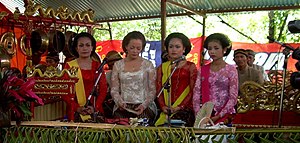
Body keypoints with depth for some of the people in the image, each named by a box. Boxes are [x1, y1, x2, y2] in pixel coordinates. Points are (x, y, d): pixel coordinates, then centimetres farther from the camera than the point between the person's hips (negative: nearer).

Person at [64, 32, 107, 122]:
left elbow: (103, 89, 5)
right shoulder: (69, 66, 3)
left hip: (95, 110, 2)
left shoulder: (97, 66, 9)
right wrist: (77, 108, -13)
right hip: (75, 112, -1)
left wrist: (95, 107, -10)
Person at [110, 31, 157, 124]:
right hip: (123, 107, 1)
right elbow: (114, 90, 9)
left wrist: (144, 105, -12)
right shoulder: (118, 65, 12)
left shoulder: (148, 65, 8)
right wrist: (120, 102, -11)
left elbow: (152, 90, 4)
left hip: (144, 107, -1)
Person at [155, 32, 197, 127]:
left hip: (185, 109, -2)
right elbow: (158, 90, 10)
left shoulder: (190, 67, 7)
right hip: (166, 111, 2)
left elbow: (193, 90, 0)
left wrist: (180, 106, -10)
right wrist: (163, 106, -6)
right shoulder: (162, 68, 16)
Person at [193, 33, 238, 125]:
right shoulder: (202, 70, 7)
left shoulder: (231, 70, -1)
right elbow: (196, 94, 3)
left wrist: (219, 116, -14)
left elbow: (233, 98, -6)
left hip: (224, 117, -2)